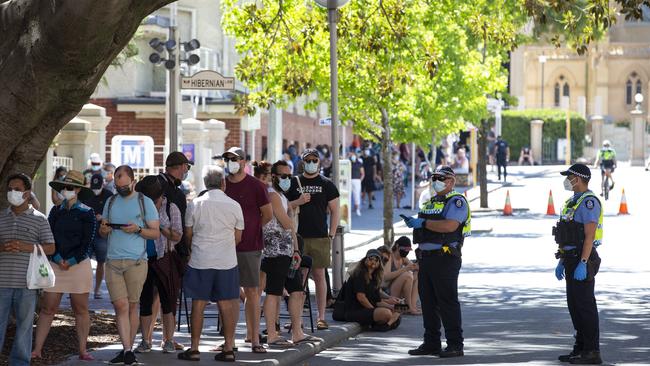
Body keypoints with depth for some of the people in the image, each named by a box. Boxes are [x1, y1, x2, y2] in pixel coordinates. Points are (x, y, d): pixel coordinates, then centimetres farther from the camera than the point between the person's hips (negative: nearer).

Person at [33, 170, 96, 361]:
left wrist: (71, 261, -12)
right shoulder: (56, 211, 10)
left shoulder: (87, 213, 0)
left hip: (79, 264, -3)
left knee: (80, 309, 2)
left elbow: (87, 242, -4)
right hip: (55, 264, 3)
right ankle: (37, 349, -1)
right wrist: (58, 259, -10)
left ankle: (83, 350, 8)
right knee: (47, 308, -1)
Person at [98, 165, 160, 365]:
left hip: (136, 261, -3)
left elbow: (156, 233, 2)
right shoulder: (110, 202, 15)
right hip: (113, 260, 3)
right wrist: (103, 229, -3)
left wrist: (138, 230, -16)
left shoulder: (145, 202, 3)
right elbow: (102, 231, 20)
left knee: (132, 306, 2)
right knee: (120, 306, -7)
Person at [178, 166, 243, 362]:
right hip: (227, 261, 1)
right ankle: (228, 348, 7)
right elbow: (238, 237, 7)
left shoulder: (197, 204, -3)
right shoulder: (234, 205, 0)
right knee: (227, 304, 6)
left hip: (200, 261, -1)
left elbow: (188, 233, 5)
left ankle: (194, 348, 7)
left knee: (198, 304, 5)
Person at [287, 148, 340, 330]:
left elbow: (335, 211, 6)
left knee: (319, 276, 0)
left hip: (320, 238, -1)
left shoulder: (326, 184, 7)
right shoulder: (294, 183, 10)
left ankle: (321, 317, 3)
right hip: (298, 237, 1)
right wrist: (298, 202, -9)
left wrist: (331, 235, -1)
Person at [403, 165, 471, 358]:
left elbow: (450, 225, -22)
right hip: (426, 256, 9)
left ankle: (455, 345, -7)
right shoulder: (430, 202, 22)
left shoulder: (456, 201, -7)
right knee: (428, 302, 10)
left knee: (447, 302, -9)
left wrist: (423, 223, -18)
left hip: (445, 258, -9)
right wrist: (413, 222, 7)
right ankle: (431, 343, 17)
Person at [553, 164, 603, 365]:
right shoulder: (573, 201, 17)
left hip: (583, 260, -10)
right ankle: (581, 348, 17)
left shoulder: (588, 202, -15)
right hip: (571, 258, 10)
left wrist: (583, 264, -26)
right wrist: (562, 261, 20)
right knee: (574, 305, 12)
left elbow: (589, 235, -21)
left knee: (585, 305, -7)